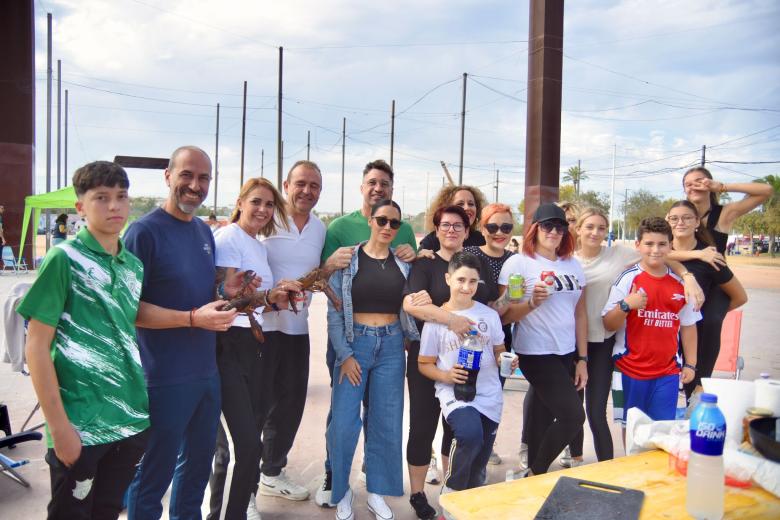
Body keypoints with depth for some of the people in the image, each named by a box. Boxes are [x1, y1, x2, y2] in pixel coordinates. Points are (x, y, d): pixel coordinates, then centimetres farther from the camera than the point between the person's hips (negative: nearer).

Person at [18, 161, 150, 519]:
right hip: (81, 424, -5)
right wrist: (60, 426, -14)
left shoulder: (135, 265, 7)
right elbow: (37, 346, -11)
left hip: (132, 419, 5)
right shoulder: (64, 258, -9)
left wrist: (143, 408, 11)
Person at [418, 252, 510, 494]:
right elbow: (424, 364, 0)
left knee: (478, 465, 13)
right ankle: (451, 492, -5)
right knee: (470, 435, -31)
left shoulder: (489, 315, 3)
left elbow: (499, 351, 14)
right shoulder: (436, 319, -5)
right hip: (455, 393, -4)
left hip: (490, 395, 4)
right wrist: (446, 375, -18)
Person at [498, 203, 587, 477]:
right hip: (536, 353, -5)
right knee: (573, 415, -13)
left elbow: (580, 313, 13)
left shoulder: (573, 265, 10)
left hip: (567, 354, 5)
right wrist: (533, 302, -24)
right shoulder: (518, 263, -6)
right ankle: (535, 474, 7)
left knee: (544, 416, 10)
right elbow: (504, 316, -8)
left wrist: (582, 359, 10)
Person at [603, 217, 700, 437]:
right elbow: (609, 325, -7)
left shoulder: (680, 282, 4)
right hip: (630, 371, -2)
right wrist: (626, 305, -24)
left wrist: (690, 364, 10)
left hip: (668, 372, 3)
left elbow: (688, 326, 12)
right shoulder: (628, 278, -8)